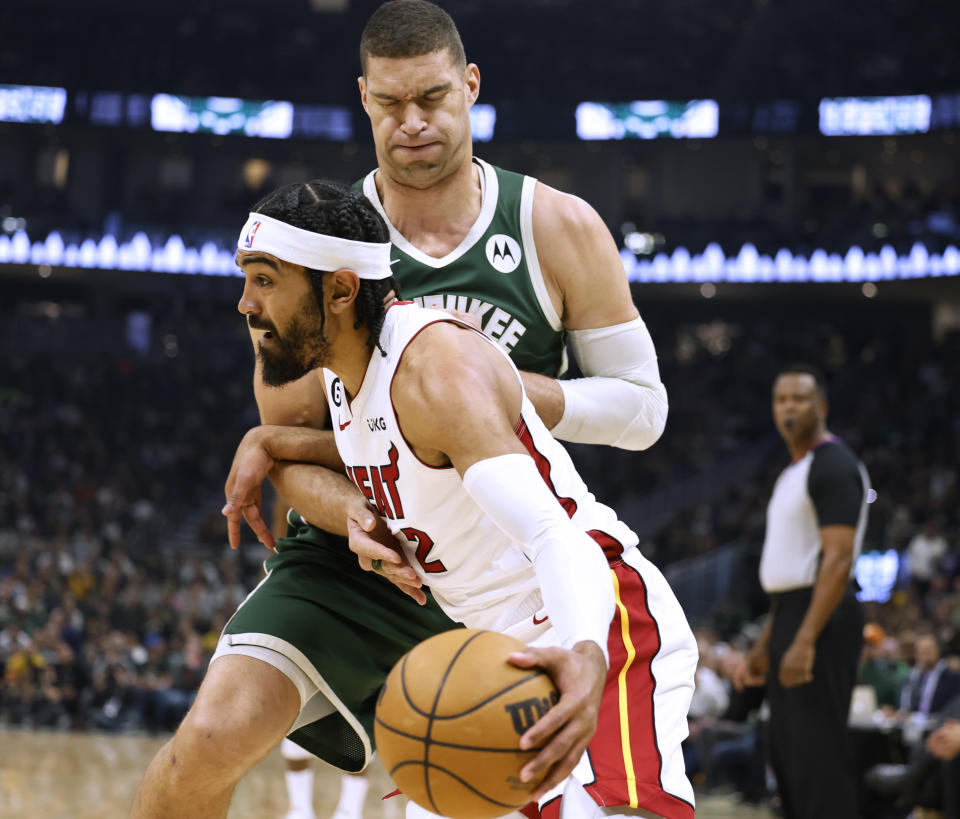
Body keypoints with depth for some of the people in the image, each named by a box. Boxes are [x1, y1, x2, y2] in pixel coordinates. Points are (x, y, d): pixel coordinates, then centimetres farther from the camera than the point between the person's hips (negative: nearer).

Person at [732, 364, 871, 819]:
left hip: (820, 619, -10)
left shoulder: (834, 466, -12)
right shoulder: (792, 473, 19)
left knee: (817, 749, -12)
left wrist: (805, 641, -26)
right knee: (786, 752, 12)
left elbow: (838, 560, -20)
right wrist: (763, 648, 21)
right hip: (788, 613, 10)